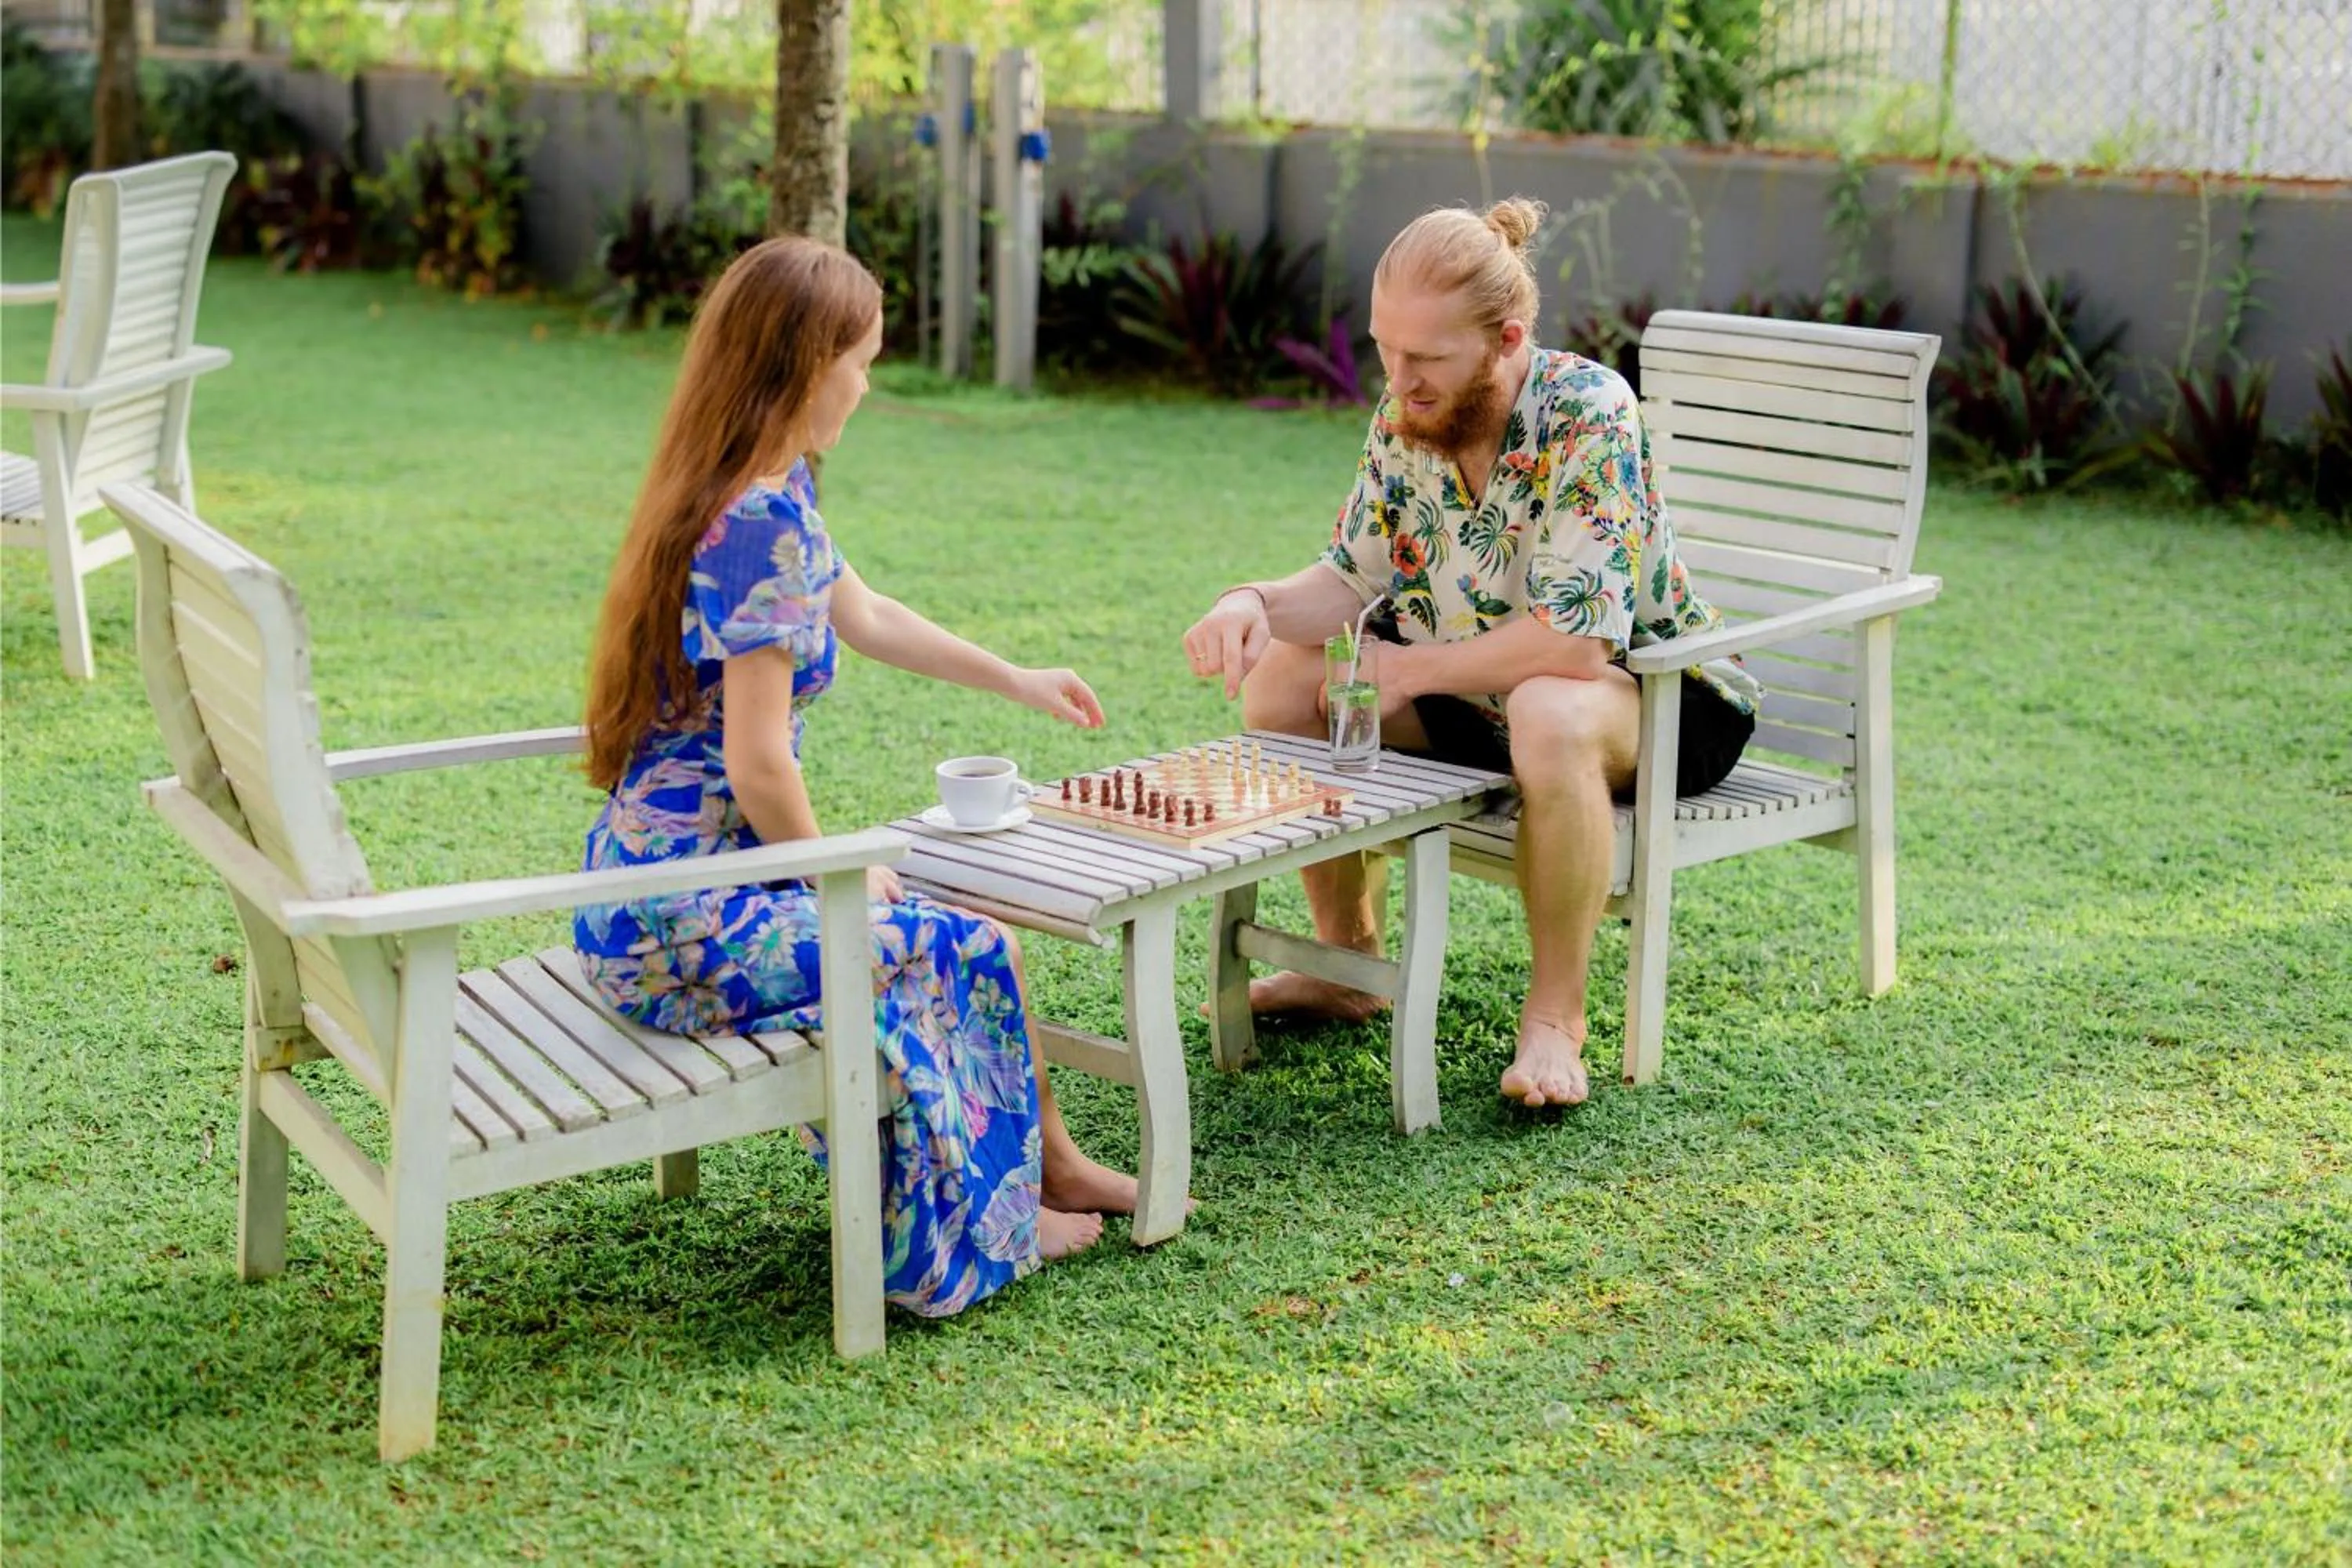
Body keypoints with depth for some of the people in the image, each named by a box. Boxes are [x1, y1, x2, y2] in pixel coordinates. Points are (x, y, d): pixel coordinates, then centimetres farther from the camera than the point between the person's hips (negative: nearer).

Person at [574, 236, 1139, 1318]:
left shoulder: (765, 495, 9)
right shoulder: (765, 526, -22)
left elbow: (863, 617, 27)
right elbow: (758, 765, -24)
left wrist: (1016, 680, 36)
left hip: (655, 896, 10)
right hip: (683, 927, -10)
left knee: (946, 912, 18)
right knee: (967, 950, -1)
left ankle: (1051, 1166, 31)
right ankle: (984, 1217, 19)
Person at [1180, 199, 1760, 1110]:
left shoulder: (1591, 417, -28)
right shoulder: (1405, 416, -5)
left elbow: (1577, 642, -35)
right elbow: (1350, 581, 1)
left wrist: (1406, 672, -25)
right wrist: (1254, 602, -21)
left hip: (1659, 695, -7)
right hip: (1481, 694, 8)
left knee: (1549, 714, -41)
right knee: (1279, 676, -4)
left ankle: (1555, 1017, -22)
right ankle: (1349, 964, 10)